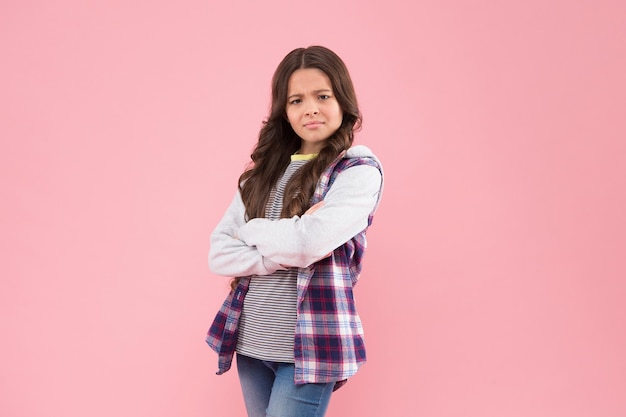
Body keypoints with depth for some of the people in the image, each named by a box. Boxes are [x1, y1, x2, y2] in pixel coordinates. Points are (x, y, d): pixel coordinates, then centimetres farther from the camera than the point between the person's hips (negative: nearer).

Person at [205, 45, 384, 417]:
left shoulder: (360, 171, -6)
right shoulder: (265, 170, 8)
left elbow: (310, 242, -22)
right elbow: (219, 254, 0)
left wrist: (251, 230, -4)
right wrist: (287, 251, -13)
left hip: (309, 346, -5)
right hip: (251, 341, 5)